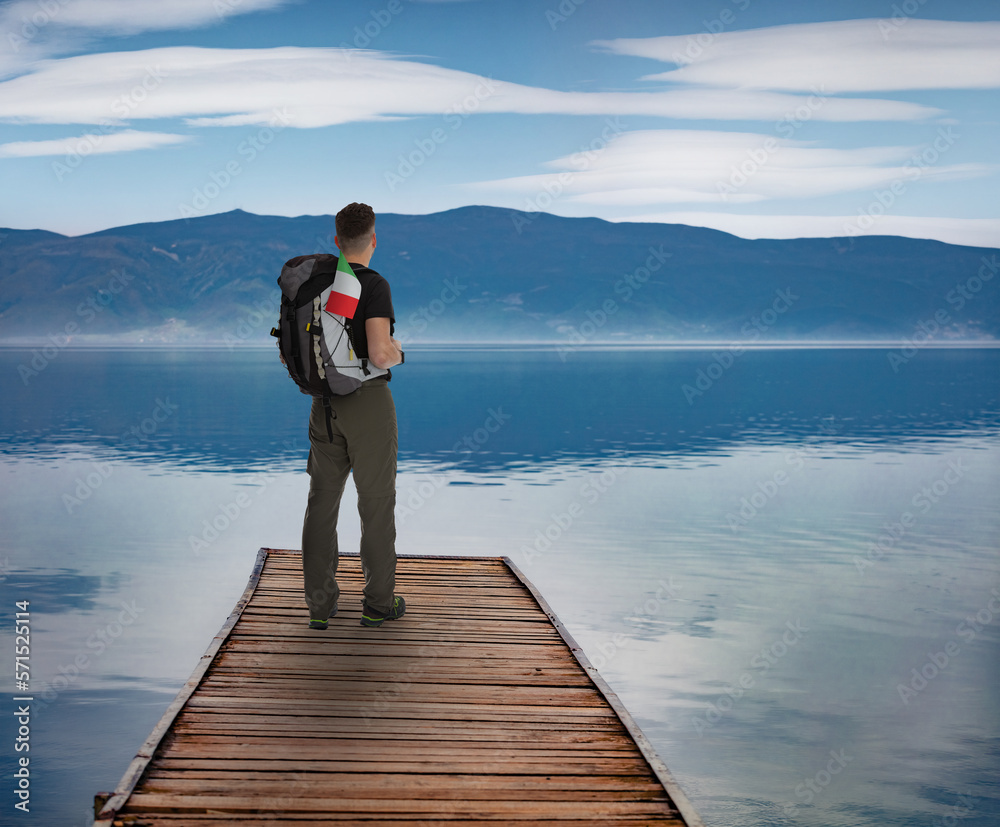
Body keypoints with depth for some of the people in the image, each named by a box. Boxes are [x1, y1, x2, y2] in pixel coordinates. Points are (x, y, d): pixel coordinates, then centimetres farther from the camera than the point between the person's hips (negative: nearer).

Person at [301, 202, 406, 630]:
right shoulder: (374, 285, -14)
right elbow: (379, 354, -24)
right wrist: (398, 353, -1)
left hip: (325, 404, 5)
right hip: (369, 402, -5)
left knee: (322, 501, 9)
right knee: (376, 502, 5)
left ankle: (319, 602, 11)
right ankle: (378, 602, 12)